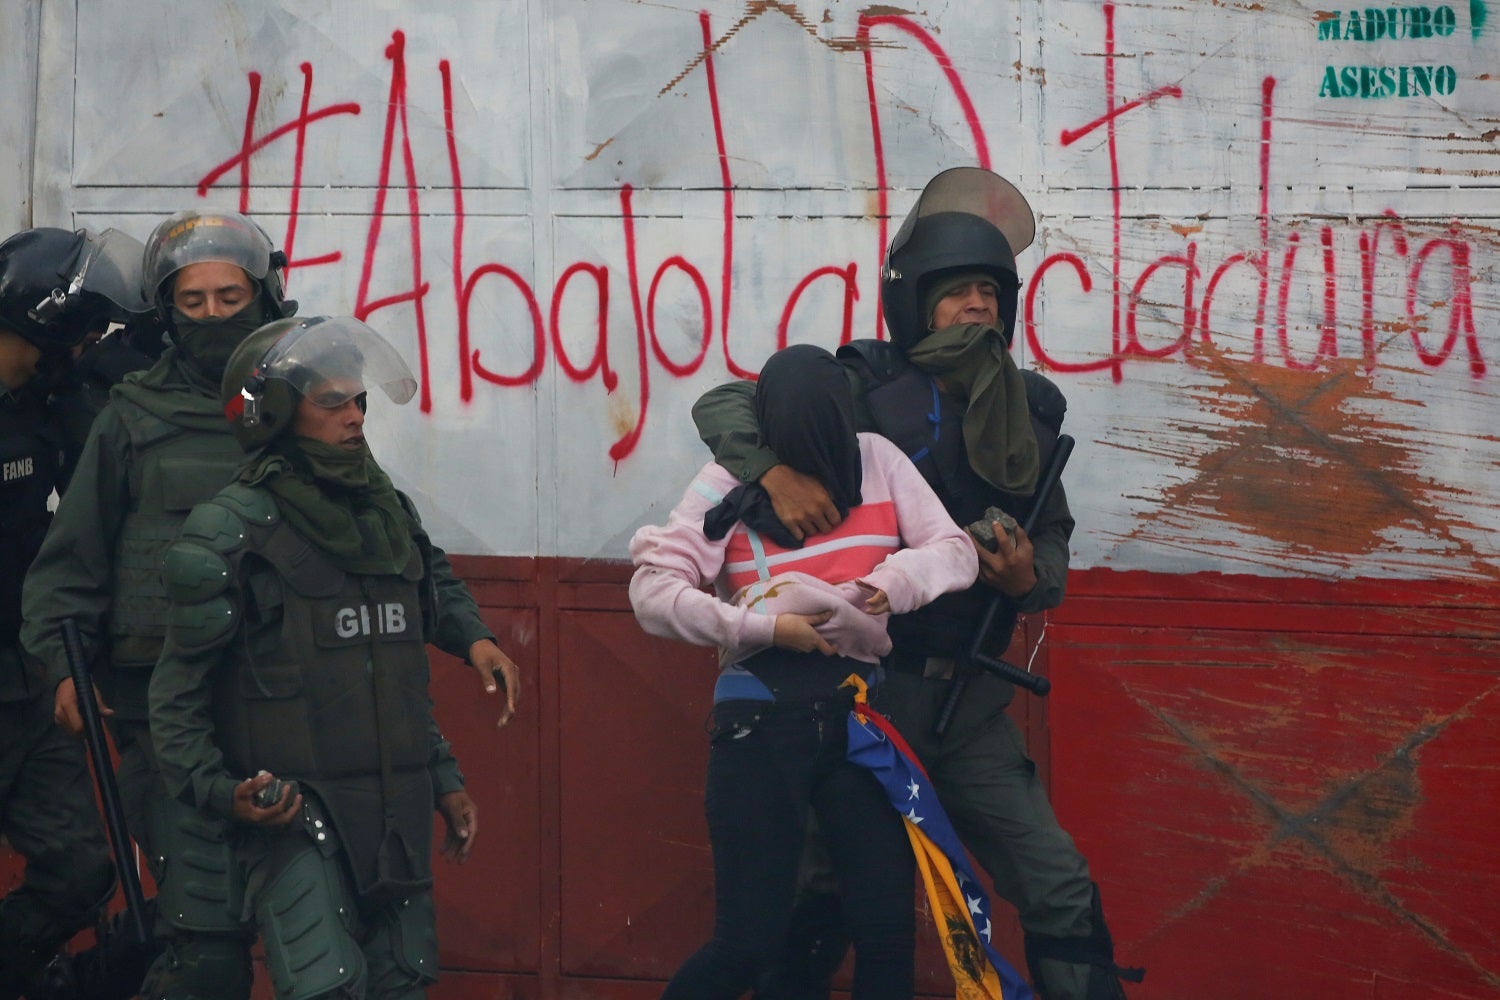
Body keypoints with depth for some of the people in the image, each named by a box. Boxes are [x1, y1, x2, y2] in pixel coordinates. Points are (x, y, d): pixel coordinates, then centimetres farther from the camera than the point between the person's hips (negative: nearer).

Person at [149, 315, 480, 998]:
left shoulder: (389, 519, 15)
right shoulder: (230, 531, -7)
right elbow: (177, 694, -6)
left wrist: (445, 781, 20)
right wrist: (218, 790, -18)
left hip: (397, 813, 7)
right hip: (292, 812, -7)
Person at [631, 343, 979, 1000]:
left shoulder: (877, 463, 4)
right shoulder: (728, 484, -4)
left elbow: (956, 552, 3)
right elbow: (652, 591, -10)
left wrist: (895, 578, -19)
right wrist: (766, 627, -17)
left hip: (859, 716, 3)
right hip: (760, 723, -3)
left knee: (887, 926, 0)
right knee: (750, 940, -3)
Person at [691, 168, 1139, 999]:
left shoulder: (1030, 410, 7)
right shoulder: (870, 389, -8)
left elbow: (1055, 539, 14)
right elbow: (723, 405, -10)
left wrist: (1030, 578, -9)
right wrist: (775, 472, -28)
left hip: (967, 707, 4)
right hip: (862, 689, -4)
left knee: (1063, 898, -1)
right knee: (827, 903, 1)